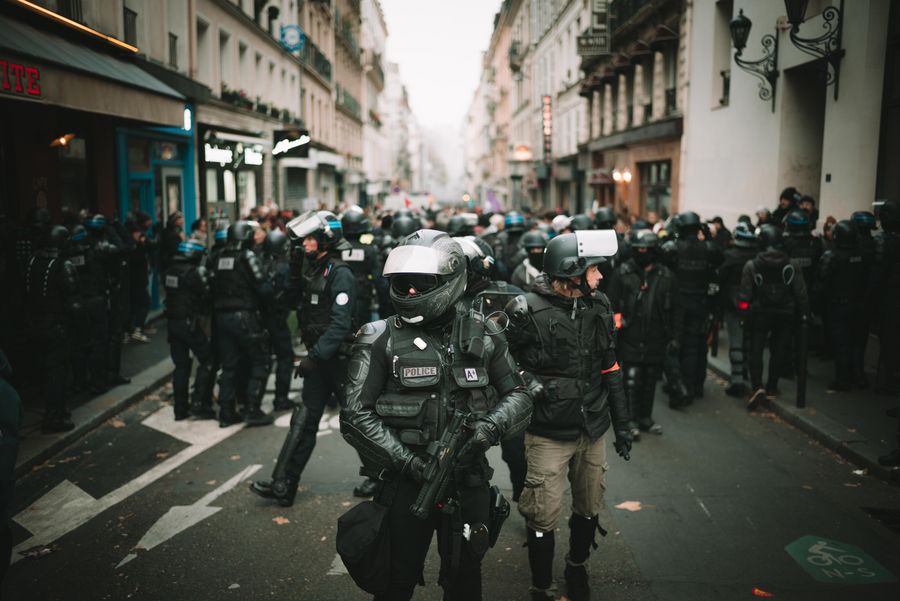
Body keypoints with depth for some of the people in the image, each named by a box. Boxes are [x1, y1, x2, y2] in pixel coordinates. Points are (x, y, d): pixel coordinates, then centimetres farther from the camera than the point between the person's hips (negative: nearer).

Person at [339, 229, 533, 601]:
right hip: (405, 484, -2)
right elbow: (356, 416, -11)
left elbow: (518, 396, 6)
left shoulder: (481, 335, 0)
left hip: (469, 483, 2)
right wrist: (408, 462, -19)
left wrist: (491, 427, -15)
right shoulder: (380, 340, -7)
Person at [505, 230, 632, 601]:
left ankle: (577, 567, 45)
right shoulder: (528, 312, -16)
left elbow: (610, 369, 10)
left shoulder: (599, 306, 2)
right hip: (548, 434, -5)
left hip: (593, 430, 5)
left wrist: (622, 425, 13)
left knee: (589, 510, 19)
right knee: (543, 519, 3)